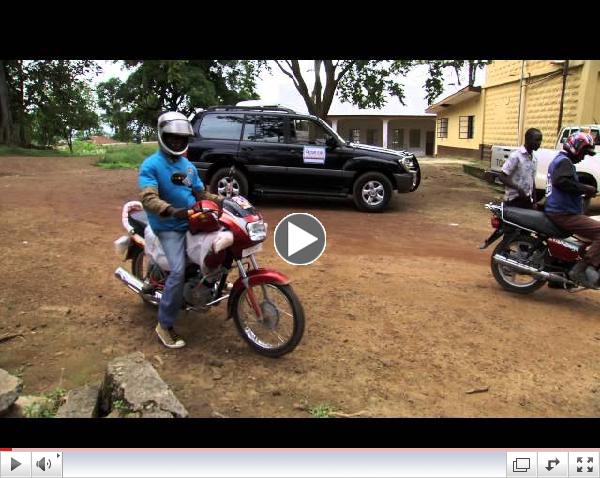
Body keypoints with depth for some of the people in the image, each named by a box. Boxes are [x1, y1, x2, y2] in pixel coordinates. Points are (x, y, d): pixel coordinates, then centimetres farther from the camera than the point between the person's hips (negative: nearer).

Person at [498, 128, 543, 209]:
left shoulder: (533, 159, 12)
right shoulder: (516, 156, -12)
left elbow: (532, 181, 18)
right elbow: (502, 177, -15)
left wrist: (534, 201, 14)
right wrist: (518, 189, -26)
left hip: (527, 200, 8)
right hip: (514, 200, -8)